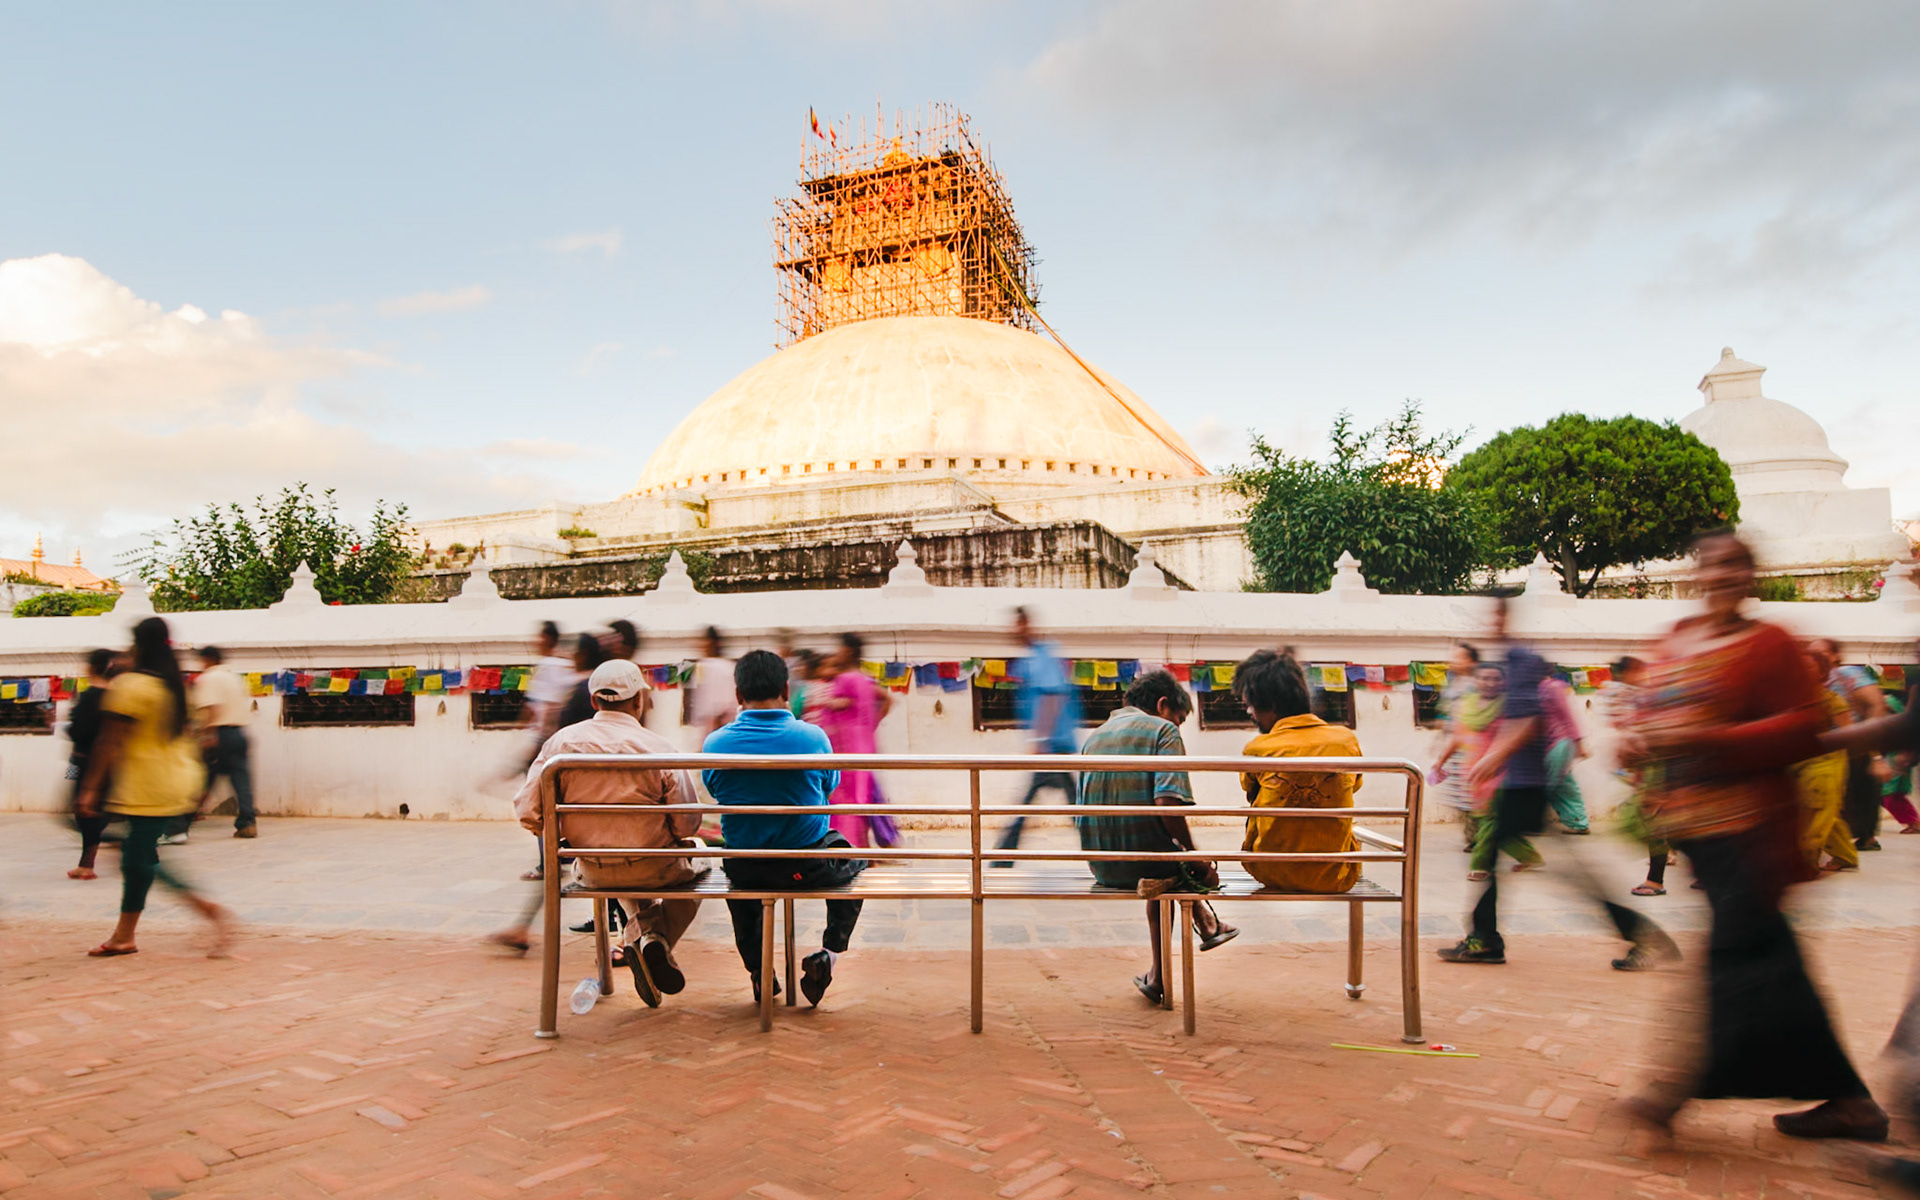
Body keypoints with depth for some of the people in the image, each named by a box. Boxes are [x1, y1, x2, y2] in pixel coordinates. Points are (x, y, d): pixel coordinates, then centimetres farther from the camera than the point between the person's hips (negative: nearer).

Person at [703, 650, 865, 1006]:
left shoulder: (716, 743, -11)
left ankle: (758, 971, 40)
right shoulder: (812, 736, -15)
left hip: (744, 870, 2)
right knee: (854, 860, 31)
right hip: (809, 868, -2)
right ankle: (829, 953, 15)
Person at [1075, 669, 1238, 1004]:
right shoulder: (1162, 730, -5)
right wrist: (1196, 858, -8)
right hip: (1143, 858, -5)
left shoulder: (1094, 736, 13)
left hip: (1101, 867, 6)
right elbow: (1167, 804, -21)